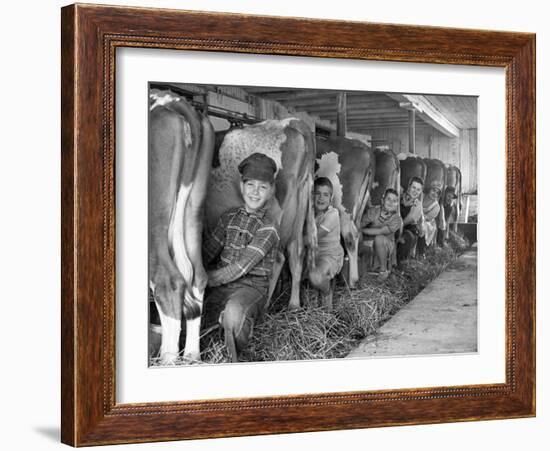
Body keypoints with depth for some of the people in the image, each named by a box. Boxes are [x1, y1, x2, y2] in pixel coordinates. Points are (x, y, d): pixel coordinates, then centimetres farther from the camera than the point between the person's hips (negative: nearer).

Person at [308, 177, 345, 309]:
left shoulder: (333, 214, -16)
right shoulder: (309, 211, 4)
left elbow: (315, 237, -19)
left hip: (331, 255, -7)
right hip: (312, 253, 7)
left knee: (315, 277, -35)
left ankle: (327, 294, 0)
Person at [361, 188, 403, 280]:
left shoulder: (397, 219, -14)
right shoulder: (373, 211, -7)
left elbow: (380, 231, -23)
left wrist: (362, 230, -19)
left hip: (387, 245, -4)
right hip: (368, 243, 4)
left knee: (379, 238, -33)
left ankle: (384, 269, -16)